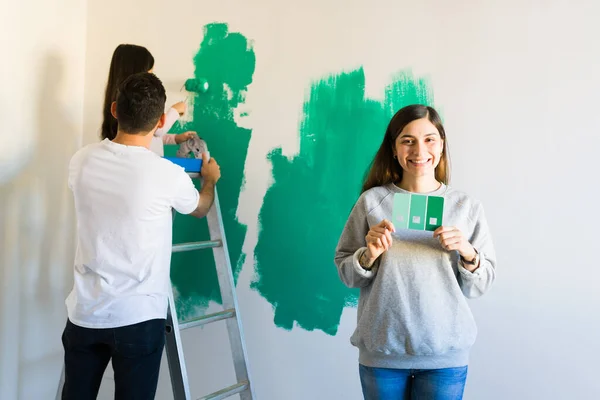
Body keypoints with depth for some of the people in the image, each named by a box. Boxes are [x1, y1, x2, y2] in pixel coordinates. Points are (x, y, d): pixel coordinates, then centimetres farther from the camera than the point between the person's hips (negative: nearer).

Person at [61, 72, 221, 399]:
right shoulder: (168, 175, -15)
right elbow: (200, 209, 9)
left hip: (84, 313, 4)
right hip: (138, 318, -4)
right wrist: (210, 179, 31)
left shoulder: (82, 161, -4)